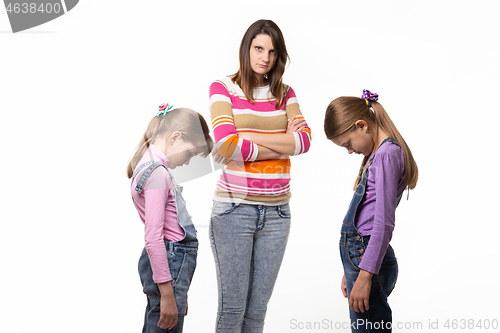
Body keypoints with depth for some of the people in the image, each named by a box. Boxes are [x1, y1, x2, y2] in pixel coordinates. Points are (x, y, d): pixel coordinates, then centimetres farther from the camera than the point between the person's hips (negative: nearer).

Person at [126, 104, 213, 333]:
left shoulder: (149, 165, 15)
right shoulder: (158, 173, -15)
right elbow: (153, 239, -21)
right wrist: (167, 294, -20)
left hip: (172, 257, 10)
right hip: (170, 261, -10)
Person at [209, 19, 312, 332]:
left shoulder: (285, 93, 12)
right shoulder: (223, 88, 0)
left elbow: (304, 140, -4)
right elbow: (227, 147, -13)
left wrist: (249, 136, -11)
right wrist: (282, 144, -6)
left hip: (276, 211, 4)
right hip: (234, 209, -4)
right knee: (233, 307, -2)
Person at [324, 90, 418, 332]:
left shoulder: (387, 154, -12)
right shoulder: (376, 154, 17)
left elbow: (384, 223, -20)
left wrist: (364, 275, -22)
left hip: (370, 258, -9)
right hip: (358, 255, 9)